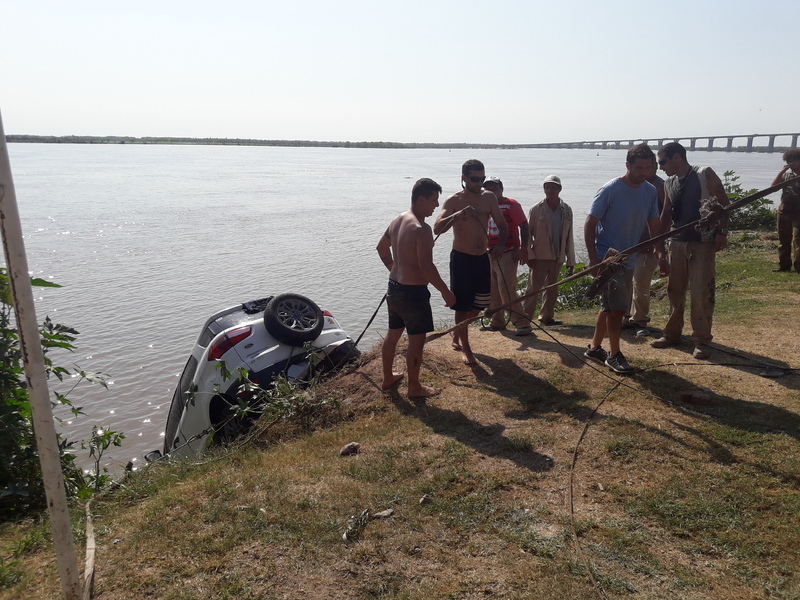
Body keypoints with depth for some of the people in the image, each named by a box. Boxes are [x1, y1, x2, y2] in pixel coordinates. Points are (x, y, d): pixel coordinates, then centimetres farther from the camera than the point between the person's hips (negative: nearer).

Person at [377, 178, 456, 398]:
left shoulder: (397, 220, 6)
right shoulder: (421, 229, -22)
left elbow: (382, 247, 20)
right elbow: (426, 267, -25)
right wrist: (445, 291, -16)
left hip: (394, 287, 9)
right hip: (413, 291, -9)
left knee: (393, 334, 20)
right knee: (416, 340, 4)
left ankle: (388, 378, 35)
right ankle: (414, 387, 16)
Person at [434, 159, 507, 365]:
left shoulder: (489, 197, 2)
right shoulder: (454, 201, -11)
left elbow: (502, 225, 7)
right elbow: (437, 228, -23)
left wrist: (500, 244, -13)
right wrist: (459, 214, -37)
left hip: (483, 258, 5)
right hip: (461, 259, -5)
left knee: (480, 304, 15)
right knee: (462, 305, 0)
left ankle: (457, 332, 39)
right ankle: (465, 348, 14)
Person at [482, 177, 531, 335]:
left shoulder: (511, 204, -5)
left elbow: (524, 226, -8)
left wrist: (523, 249, -16)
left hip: (508, 254, -7)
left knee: (506, 289, -15)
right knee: (492, 291, 11)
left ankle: (522, 323, -10)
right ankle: (497, 322, 23)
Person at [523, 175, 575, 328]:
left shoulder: (566, 210, 5)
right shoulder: (537, 209, -4)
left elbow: (569, 237, 7)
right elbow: (527, 233, -3)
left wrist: (570, 260, 6)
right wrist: (529, 255, -12)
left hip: (558, 257, 4)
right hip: (540, 257, -4)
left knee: (552, 289, 12)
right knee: (533, 288, -6)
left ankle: (546, 317, 23)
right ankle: (525, 318, -2)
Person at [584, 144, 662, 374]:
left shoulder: (650, 192, 3)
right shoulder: (610, 190, -15)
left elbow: (654, 224, 9)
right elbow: (590, 224, -12)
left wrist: (660, 252, -6)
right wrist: (593, 258, -18)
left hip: (629, 260, 7)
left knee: (610, 307, 14)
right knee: (618, 307, -9)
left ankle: (594, 348, 28)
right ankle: (614, 355, 6)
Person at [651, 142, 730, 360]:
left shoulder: (705, 175, -7)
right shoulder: (668, 183, 9)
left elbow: (724, 203, -7)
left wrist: (722, 231, -14)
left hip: (702, 243, -6)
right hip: (677, 243, 6)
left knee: (701, 293, -3)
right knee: (675, 290, 11)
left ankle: (702, 340, 6)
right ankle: (672, 333, 24)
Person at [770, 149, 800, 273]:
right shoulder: (786, 174, 9)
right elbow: (774, 186, -2)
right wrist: (782, 171, -5)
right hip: (783, 212, 5)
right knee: (783, 240, 11)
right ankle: (784, 265, 19)